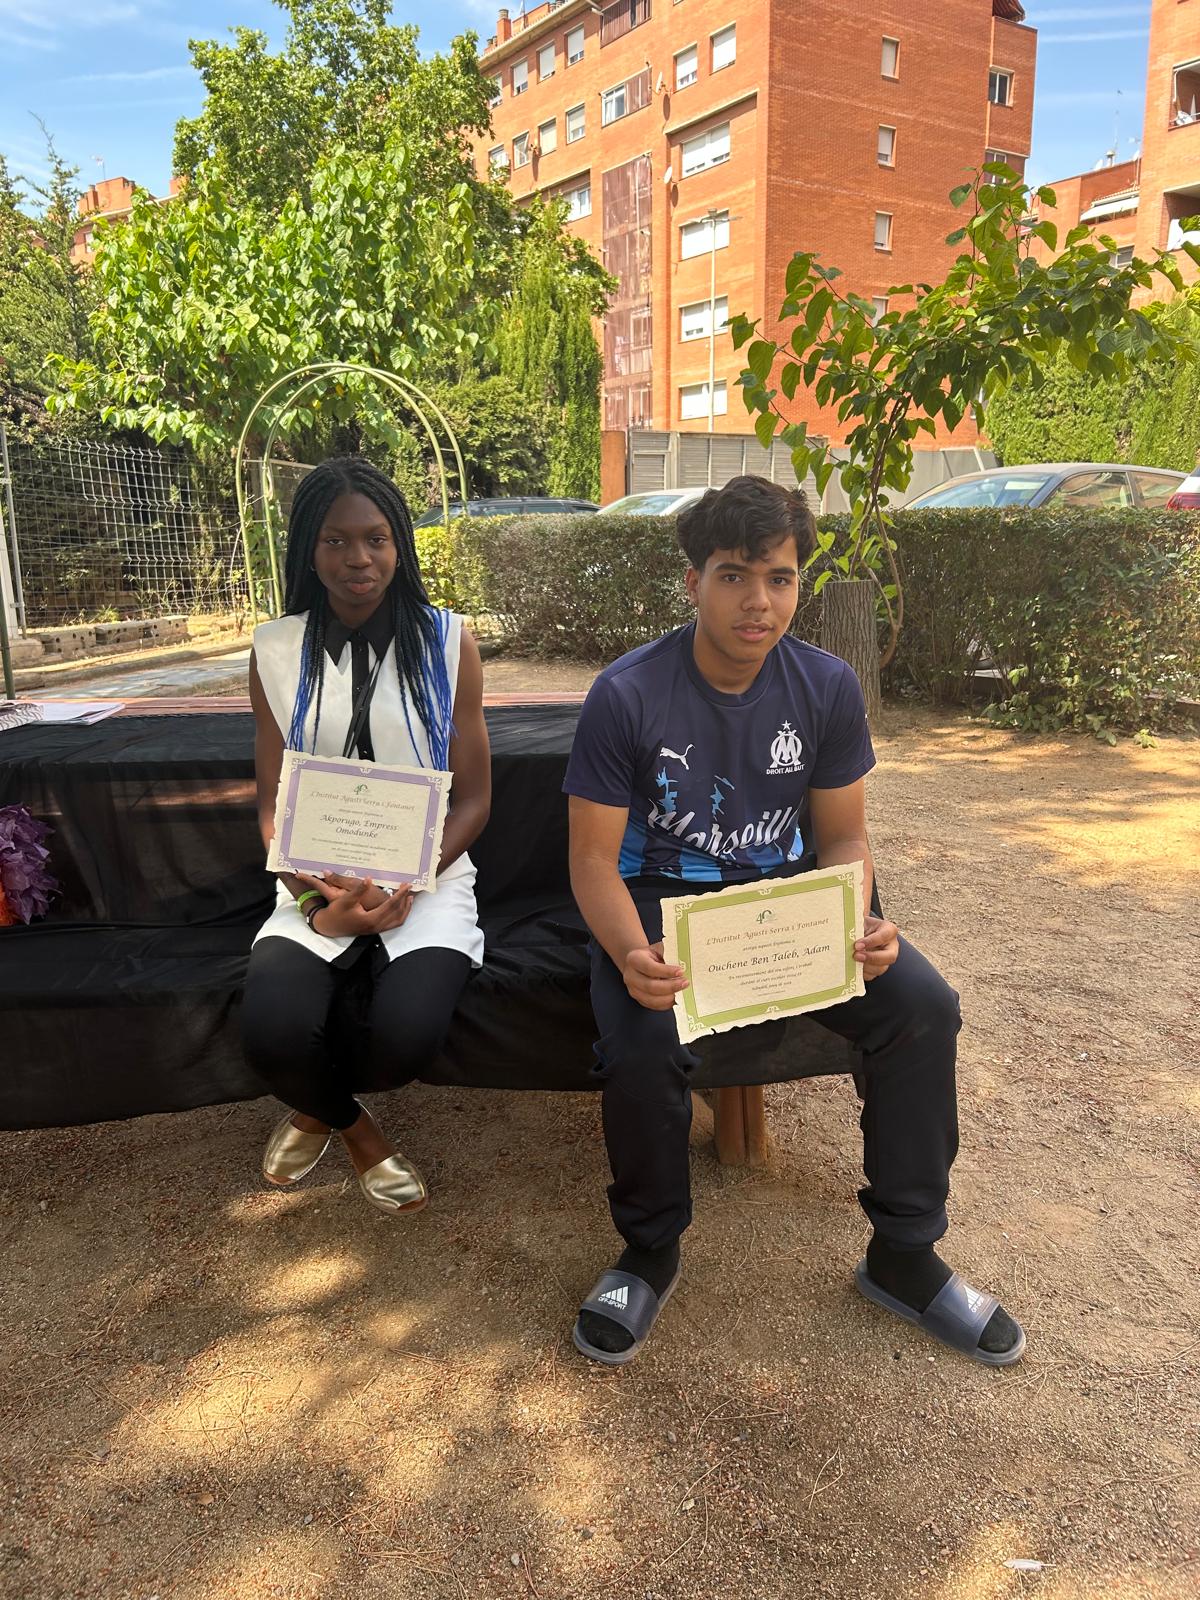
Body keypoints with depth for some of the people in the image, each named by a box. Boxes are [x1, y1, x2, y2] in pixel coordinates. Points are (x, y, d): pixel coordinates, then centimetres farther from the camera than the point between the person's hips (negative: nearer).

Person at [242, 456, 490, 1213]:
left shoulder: (447, 641, 0)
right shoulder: (276, 651, 4)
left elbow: (474, 798, 0)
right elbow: (273, 804, 4)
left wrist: (405, 886, -16)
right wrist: (319, 896, -15)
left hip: (429, 876, -1)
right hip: (317, 883, 1)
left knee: (408, 1038, -27)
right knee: (272, 1031, -27)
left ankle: (319, 1109, 14)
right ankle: (356, 1128, 11)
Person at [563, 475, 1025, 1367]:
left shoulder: (827, 687, -4)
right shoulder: (627, 697, -15)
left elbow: (843, 835, 3)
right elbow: (594, 859, -14)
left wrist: (858, 926, -20)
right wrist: (630, 954, -34)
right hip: (660, 899, -3)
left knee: (923, 1004, -19)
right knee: (644, 1048, -32)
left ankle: (904, 1255, 4)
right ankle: (651, 1255, 0)